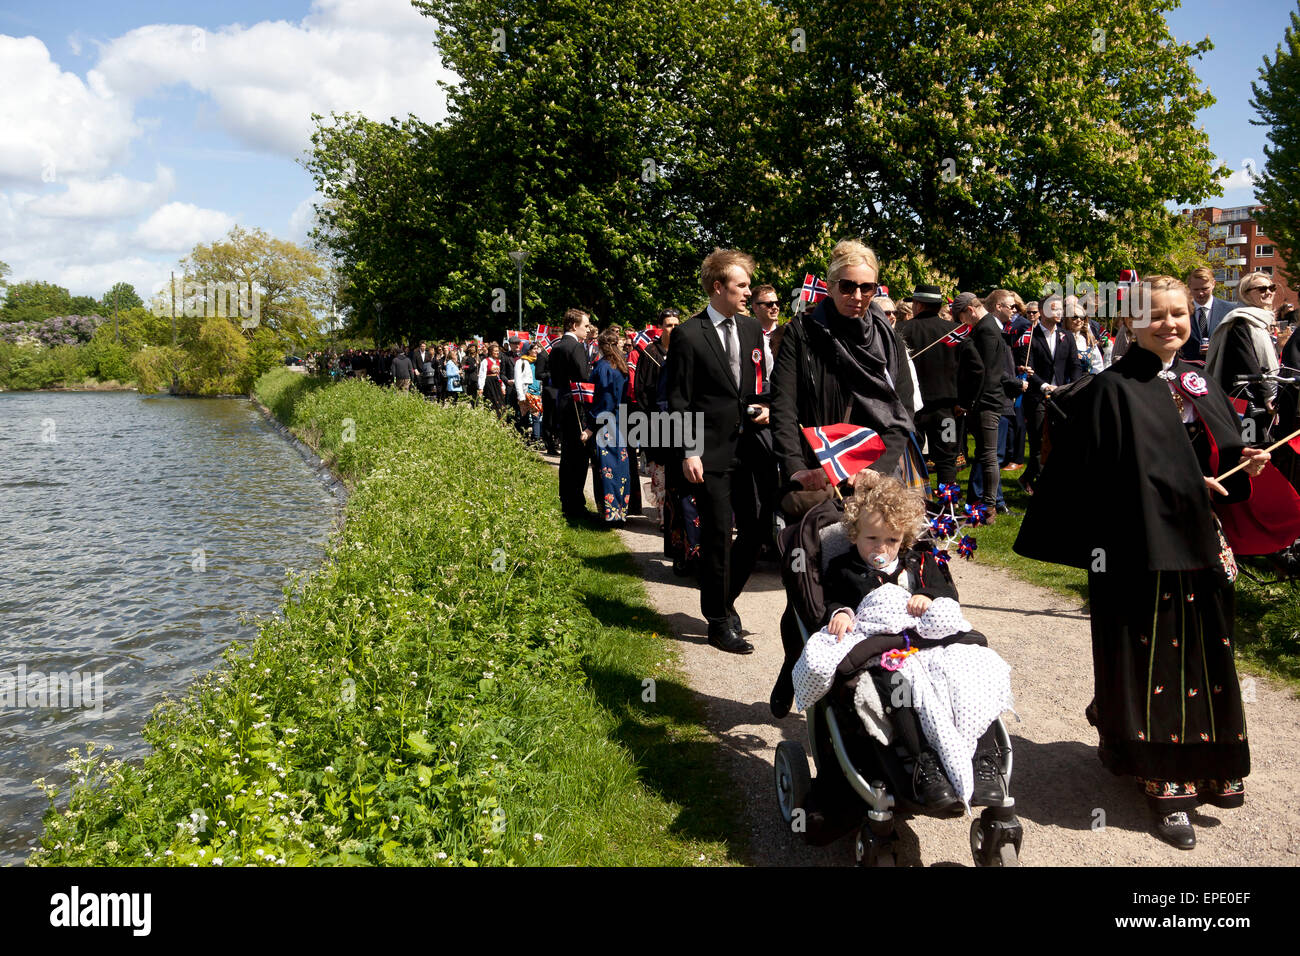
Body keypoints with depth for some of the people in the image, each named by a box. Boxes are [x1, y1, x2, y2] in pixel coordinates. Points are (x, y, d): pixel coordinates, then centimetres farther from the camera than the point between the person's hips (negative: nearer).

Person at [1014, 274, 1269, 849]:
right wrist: (1186, 490, -16)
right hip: (1143, 551, -6)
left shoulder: (1201, 386, 12)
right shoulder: (1113, 391, -9)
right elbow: (1106, 477, -16)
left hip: (1199, 548, 7)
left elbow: (1224, 458, 17)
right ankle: (1165, 785, 10)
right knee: (1153, 663, 0)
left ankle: (1204, 768, 28)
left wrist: (1244, 464, -5)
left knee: (1204, 656, 13)